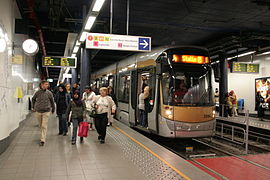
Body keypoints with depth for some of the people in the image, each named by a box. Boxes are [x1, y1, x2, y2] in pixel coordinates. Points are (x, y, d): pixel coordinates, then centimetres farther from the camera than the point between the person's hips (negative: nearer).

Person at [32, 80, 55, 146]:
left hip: (46, 111, -2)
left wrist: (53, 109, 13)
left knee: (44, 126, -7)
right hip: (38, 111, 2)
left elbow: (52, 101, 6)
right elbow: (33, 99, 17)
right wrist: (34, 107, 16)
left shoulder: (49, 93, -4)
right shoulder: (37, 92, -2)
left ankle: (42, 140, -6)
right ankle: (43, 135, 36)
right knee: (40, 125, 14)